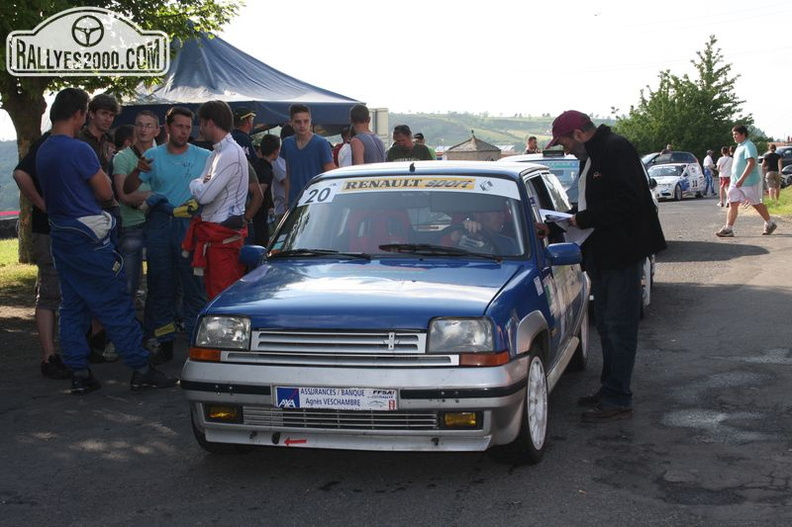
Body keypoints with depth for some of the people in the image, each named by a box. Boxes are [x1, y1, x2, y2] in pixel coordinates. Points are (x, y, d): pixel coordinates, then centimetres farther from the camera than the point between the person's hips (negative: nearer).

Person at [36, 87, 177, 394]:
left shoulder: (43, 151, 10)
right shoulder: (79, 150, -17)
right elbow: (106, 192, -10)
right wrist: (100, 170, 9)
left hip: (60, 237, 8)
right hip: (88, 239, -8)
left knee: (72, 306, 10)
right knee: (116, 305, -2)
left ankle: (79, 374, 12)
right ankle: (140, 369, 2)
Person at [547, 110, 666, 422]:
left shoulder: (616, 150, -15)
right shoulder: (594, 156, 16)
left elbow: (627, 201, -23)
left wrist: (583, 219, -18)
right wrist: (573, 217, 6)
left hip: (623, 252, -10)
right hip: (603, 254, 10)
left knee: (619, 327, -6)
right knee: (606, 325, 16)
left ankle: (618, 401, -1)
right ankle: (609, 391, 26)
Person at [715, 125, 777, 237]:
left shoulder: (749, 146, -16)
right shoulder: (739, 146, 15)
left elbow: (751, 163, -26)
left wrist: (742, 179, -33)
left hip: (749, 182, -8)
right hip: (736, 182, 8)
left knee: (756, 204, 5)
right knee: (733, 204, -2)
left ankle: (770, 224, 23)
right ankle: (728, 229, -7)